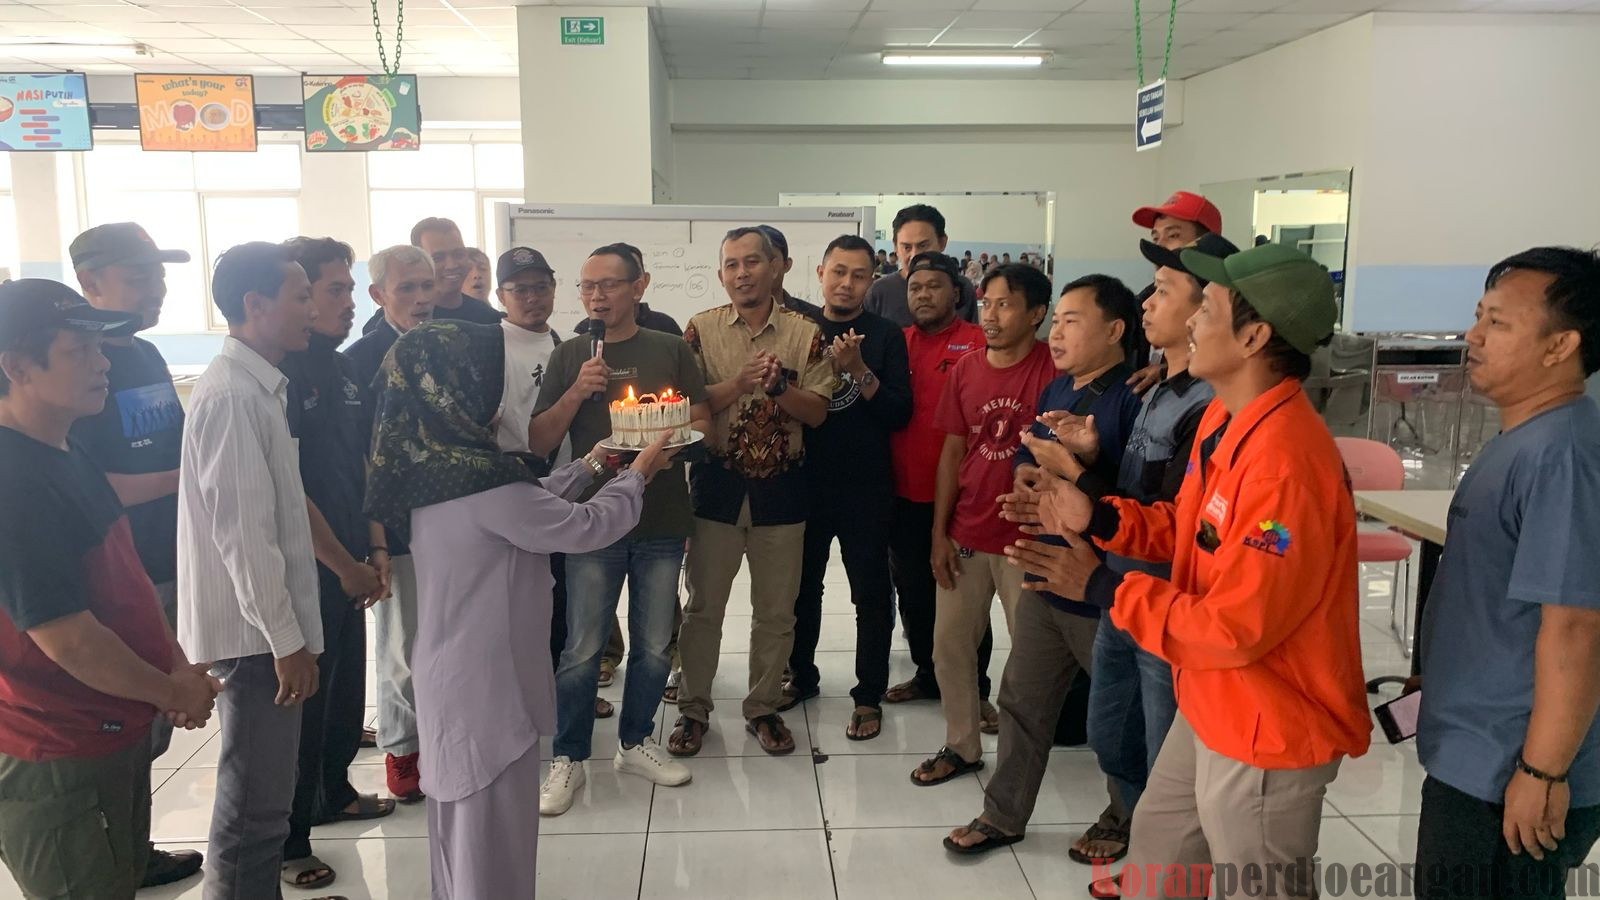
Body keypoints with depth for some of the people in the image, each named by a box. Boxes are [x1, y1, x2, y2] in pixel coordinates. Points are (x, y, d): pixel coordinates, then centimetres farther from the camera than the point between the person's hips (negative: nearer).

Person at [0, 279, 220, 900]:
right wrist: (173, 692, -11)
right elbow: (67, 639, -25)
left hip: (113, 731, 9)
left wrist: (177, 666, 5)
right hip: (58, 764, -9)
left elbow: (125, 576, 14)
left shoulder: (66, 454, 6)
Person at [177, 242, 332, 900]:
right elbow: (242, 534, -22)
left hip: (266, 622, 10)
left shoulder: (259, 387, 11)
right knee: (254, 806, 1)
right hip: (254, 630, -10)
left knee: (260, 794, 20)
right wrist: (286, 640, -18)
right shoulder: (232, 396, -19)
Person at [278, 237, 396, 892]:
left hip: (349, 564, 8)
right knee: (303, 700, 3)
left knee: (347, 690, 19)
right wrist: (345, 565, -14)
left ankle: (333, 793, 39)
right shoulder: (276, 374, -16)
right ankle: (288, 842, 18)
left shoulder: (345, 371, 9)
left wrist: (376, 551, 10)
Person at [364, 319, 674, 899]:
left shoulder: (431, 466, 2)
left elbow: (526, 506, 13)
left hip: (453, 670, 9)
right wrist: (638, 474, -3)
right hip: (489, 678, -9)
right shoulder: (480, 479, -27)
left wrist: (588, 467, 17)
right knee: (494, 824, 6)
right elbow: (582, 527, -19)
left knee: (461, 805, 24)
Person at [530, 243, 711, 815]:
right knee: (582, 650, 1)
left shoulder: (670, 350, 5)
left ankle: (636, 743, 29)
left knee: (654, 646, 10)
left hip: (662, 520, 1)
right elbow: (538, 442, 2)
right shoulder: (569, 357, 5)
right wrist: (577, 392, -13)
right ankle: (568, 760, 16)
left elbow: (703, 423, 5)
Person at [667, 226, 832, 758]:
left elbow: (818, 412, -2)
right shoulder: (701, 330, 0)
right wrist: (739, 383, -21)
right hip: (717, 483, 0)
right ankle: (693, 708, 24)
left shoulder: (806, 333, 1)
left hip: (782, 486, 1)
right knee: (704, 605, 8)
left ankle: (763, 708, 27)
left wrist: (779, 386, -20)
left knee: (776, 610, 10)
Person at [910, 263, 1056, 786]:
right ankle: (961, 747, 28)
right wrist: (939, 534, 6)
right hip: (965, 536, 5)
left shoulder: (1054, 368, -10)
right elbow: (952, 453, 9)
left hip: (1025, 540, -5)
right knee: (949, 646, 11)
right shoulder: (966, 370, 6)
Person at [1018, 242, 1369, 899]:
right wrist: (1096, 518, -3)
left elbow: (1237, 628, -29)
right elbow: (1189, 526, 13)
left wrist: (1105, 589, -21)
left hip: (1268, 730, -9)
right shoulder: (1223, 419, 1)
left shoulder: (1286, 464, -32)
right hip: (1210, 707, 9)